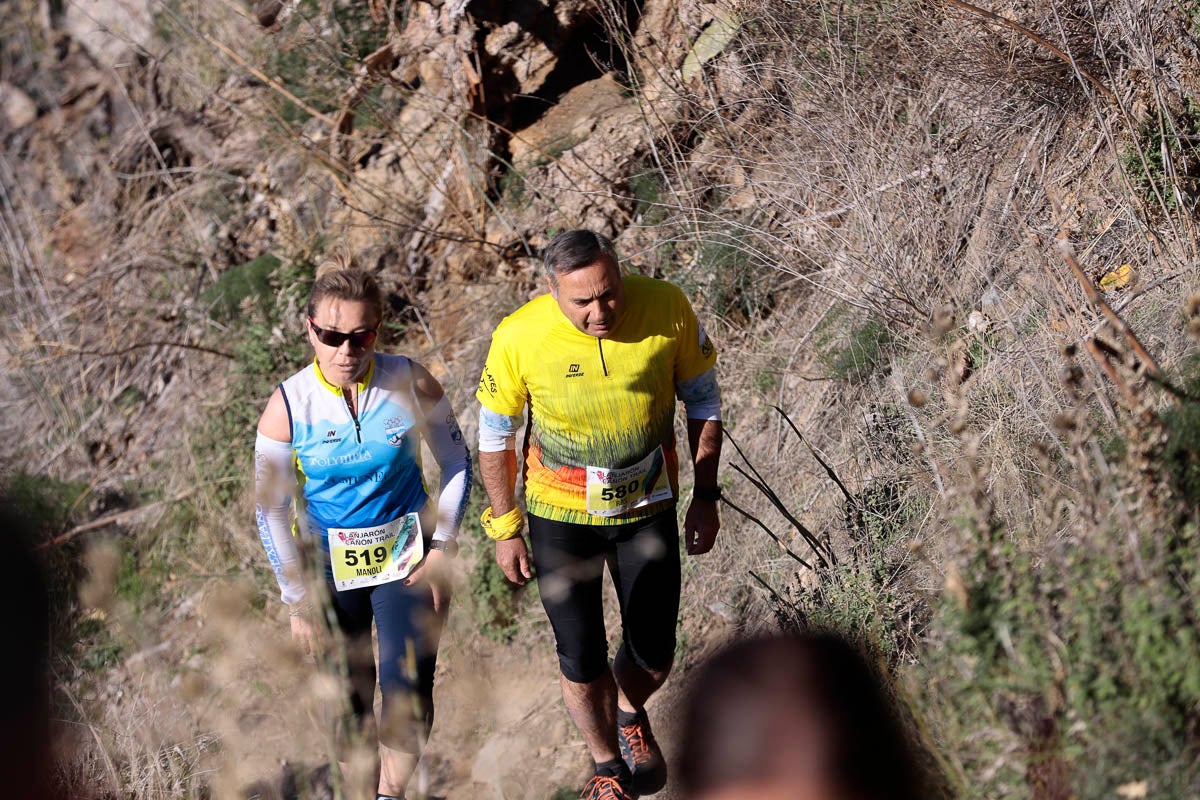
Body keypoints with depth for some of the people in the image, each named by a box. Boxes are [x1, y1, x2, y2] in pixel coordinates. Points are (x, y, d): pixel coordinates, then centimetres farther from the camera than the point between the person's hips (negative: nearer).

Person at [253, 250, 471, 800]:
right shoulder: (287, 406, -16)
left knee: (407, 697, -9)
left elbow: (457, 464, 1)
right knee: (349, 707, 11)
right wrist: (297, 600, -6)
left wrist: (443, 547, -6)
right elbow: (272, 511, -6)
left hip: (406, 560, 0)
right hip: (330, 570, 0)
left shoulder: (412, 384, -14)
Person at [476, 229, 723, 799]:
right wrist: (504, 528, -2)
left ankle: (630, 711, 48)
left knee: (653, 656, 10)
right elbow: (495, 434, -6)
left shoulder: (667, 309, -20)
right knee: (582, 663, 3)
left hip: (649, 508, 2)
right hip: (562, 516, -1)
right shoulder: (519, 338, -23)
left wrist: (706, 497, 0)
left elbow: (702, 401, -3)